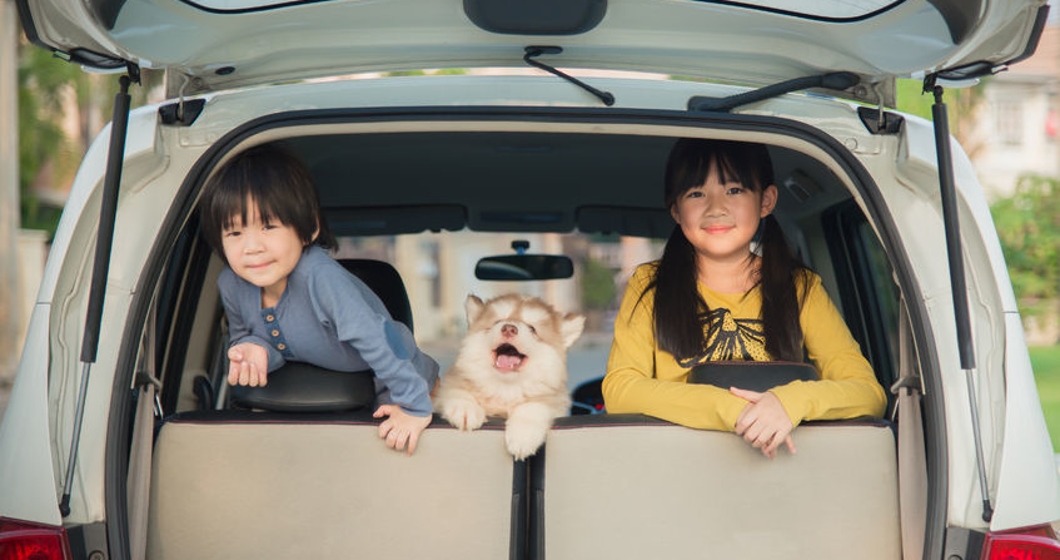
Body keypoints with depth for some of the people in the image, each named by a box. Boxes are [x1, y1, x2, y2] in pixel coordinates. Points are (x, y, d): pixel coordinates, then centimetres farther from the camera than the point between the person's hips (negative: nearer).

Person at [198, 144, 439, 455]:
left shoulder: (318, 275, -41)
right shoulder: (232, 285, -20)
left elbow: (375, 337, -40)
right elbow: (242, 334, 1)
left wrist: (414, 408, -37)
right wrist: (253, 348, -24)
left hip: (390, 387, -6)